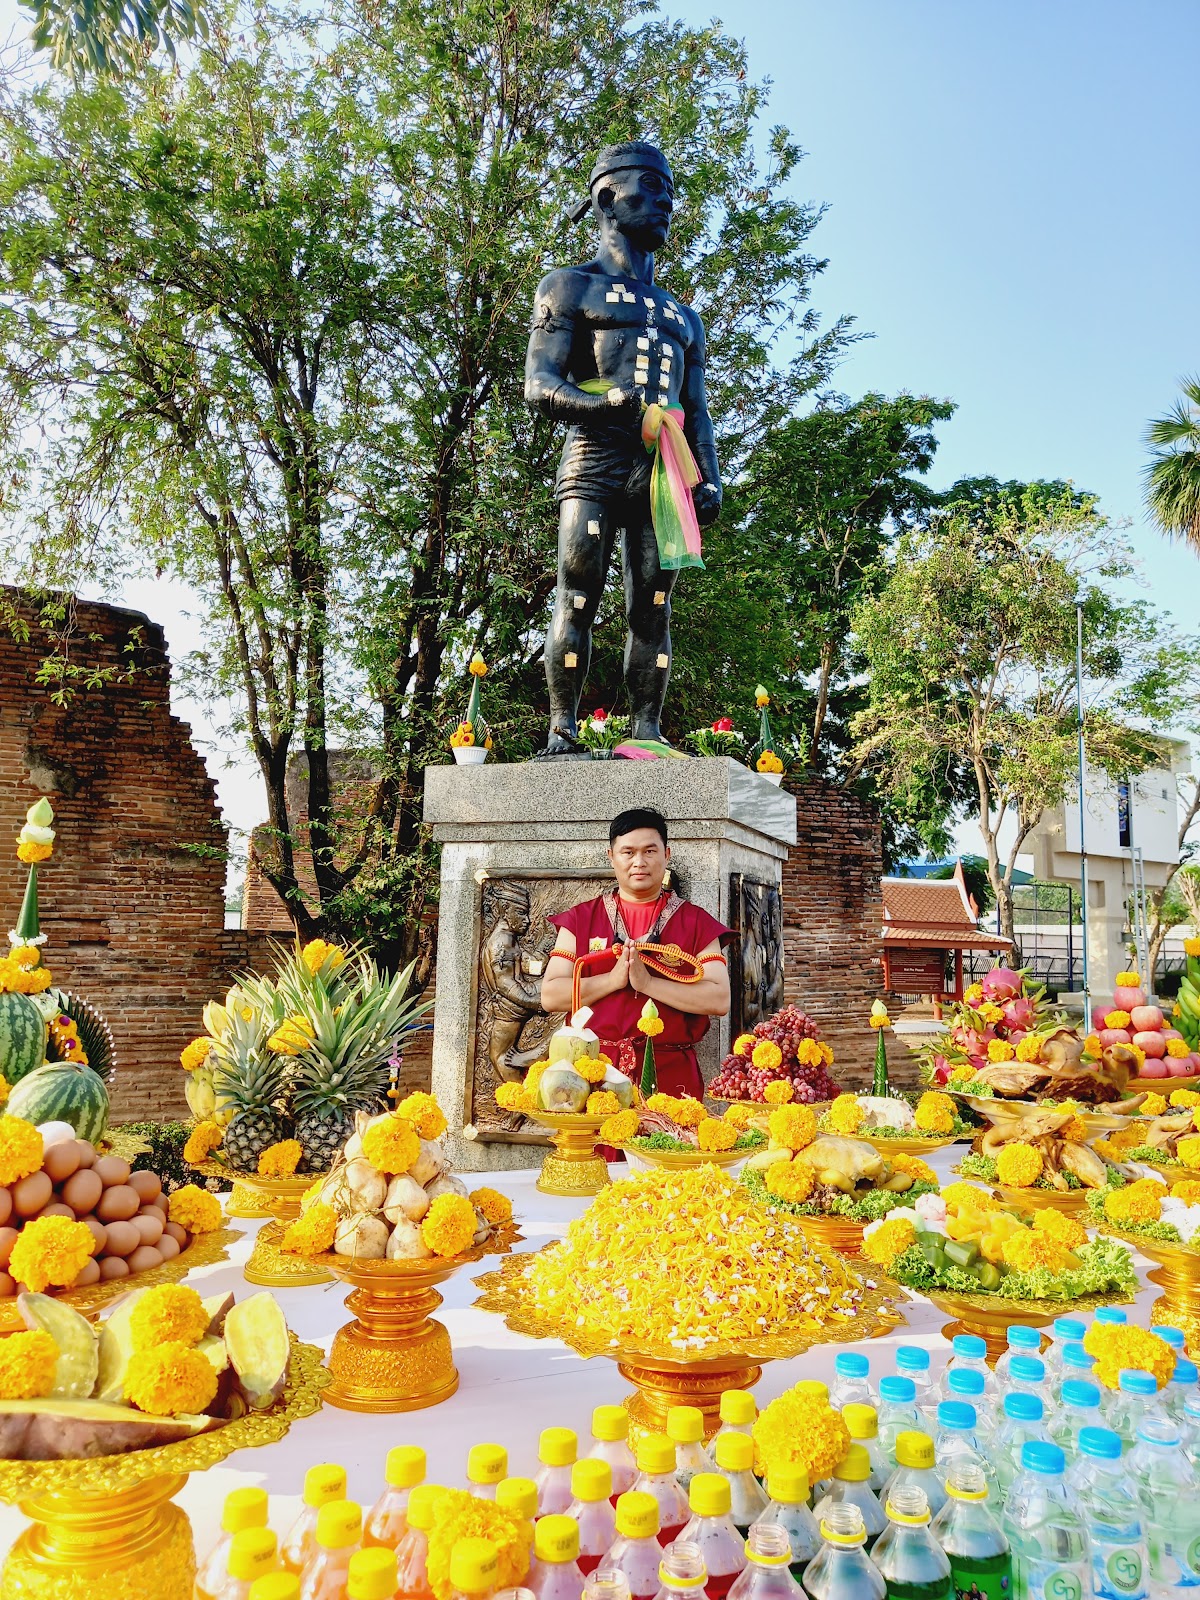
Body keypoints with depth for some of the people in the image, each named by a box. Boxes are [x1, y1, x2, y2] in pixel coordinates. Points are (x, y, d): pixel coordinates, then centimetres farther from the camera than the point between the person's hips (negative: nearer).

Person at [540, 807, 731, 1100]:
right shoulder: (580, 919, 9)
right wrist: (613, 979, -11)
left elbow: (719, 1000, -6)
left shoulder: (696, 923, 6)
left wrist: (648, 982, -13)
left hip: (671, 1075, 0)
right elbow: (550, 996, 0)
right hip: (594, 1070, 1)